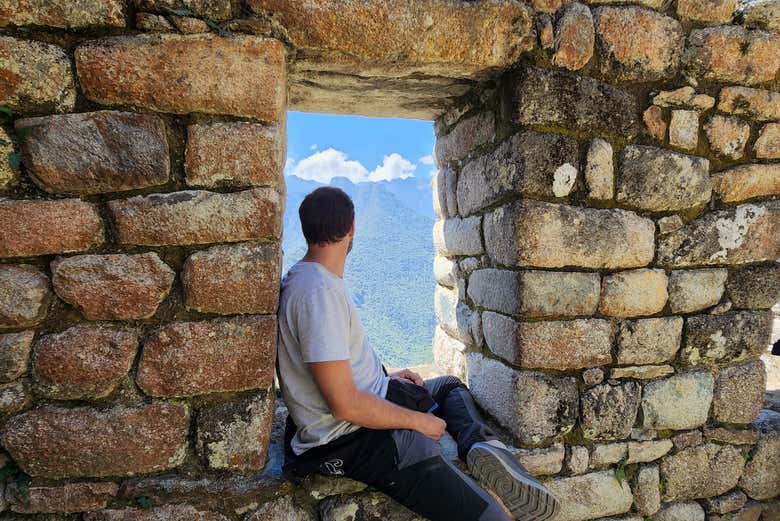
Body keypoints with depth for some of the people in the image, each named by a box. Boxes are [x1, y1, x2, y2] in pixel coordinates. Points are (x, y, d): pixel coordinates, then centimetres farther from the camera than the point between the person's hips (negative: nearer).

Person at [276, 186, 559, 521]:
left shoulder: (303, 279, 9)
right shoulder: (319, 292, -23)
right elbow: (346, 404, -26)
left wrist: (386, 377, 15)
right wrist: (419, 421, -12)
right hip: (353, 441, -10)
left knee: (450, 385, 24)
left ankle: (479, 444, 1)